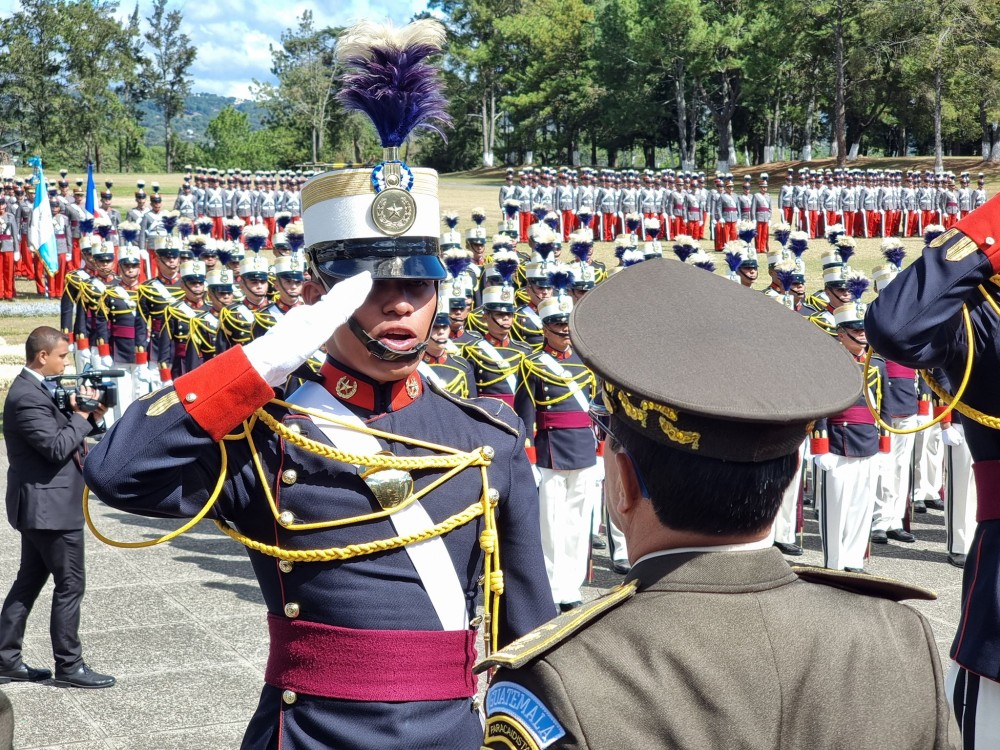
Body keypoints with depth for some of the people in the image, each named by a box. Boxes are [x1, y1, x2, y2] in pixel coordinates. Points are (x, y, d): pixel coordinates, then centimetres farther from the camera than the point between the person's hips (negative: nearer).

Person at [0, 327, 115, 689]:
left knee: (30, 580, 15)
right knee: (70, 584, -2)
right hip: (50, 505, -11)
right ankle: (69, 665, 6)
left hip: (40, 505, 11)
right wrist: (82, 415, -13)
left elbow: (62, 434, 13)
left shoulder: (37, 389, 12)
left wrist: (92, 418, -2)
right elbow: (57, 447, -25)